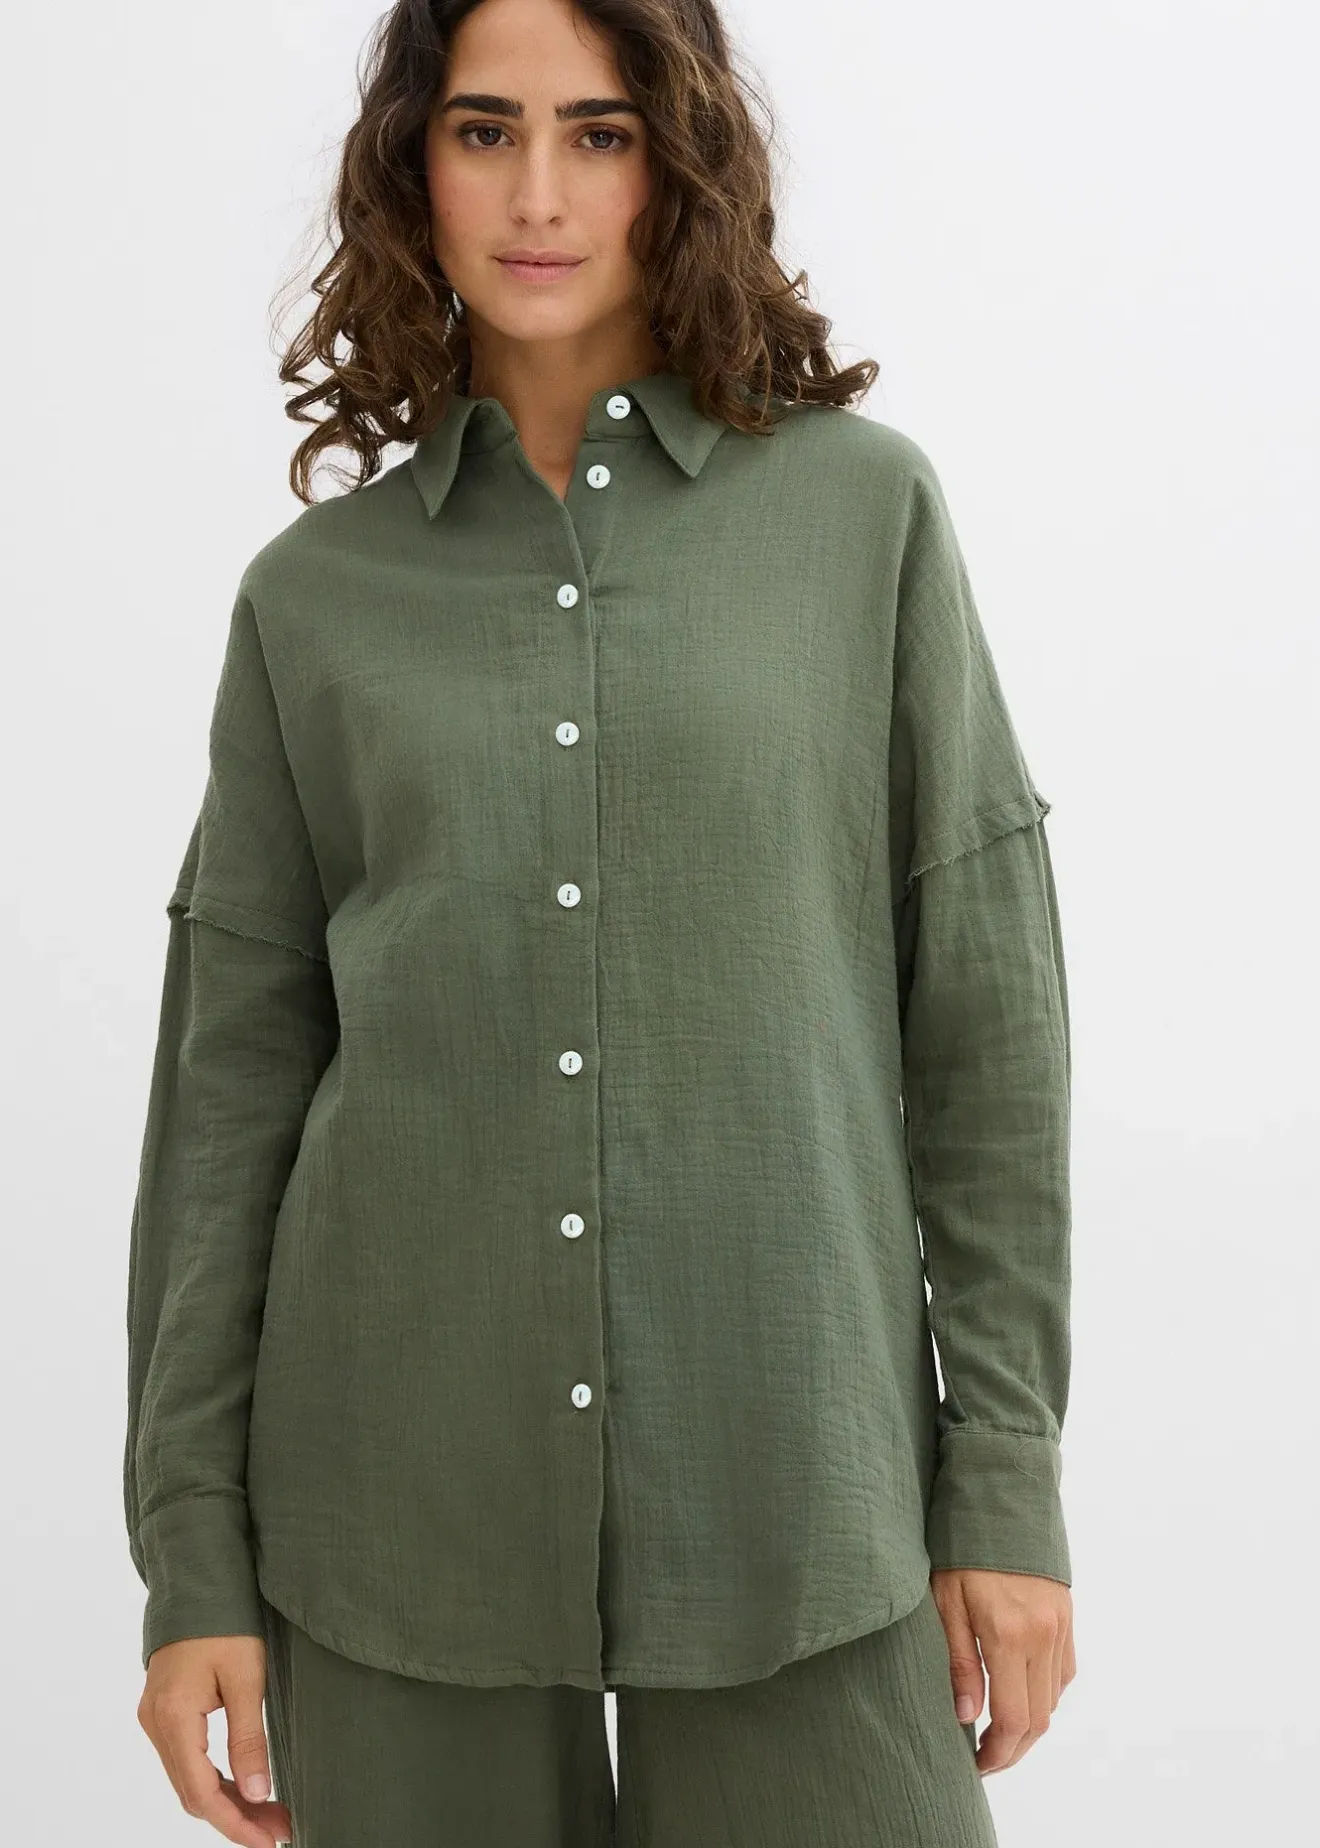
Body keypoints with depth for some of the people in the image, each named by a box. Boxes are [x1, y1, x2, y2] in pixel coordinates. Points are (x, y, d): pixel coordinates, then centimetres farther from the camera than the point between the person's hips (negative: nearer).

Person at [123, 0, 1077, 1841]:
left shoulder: (865, 509, 3)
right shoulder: (316, 589, 6)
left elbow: (987, 1013, 2)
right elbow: (230, 1074, 6)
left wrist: (1009, 1478, -1)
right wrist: (192, 1556, 3)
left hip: (793, 1483, -1)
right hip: (402, 1508, 1)